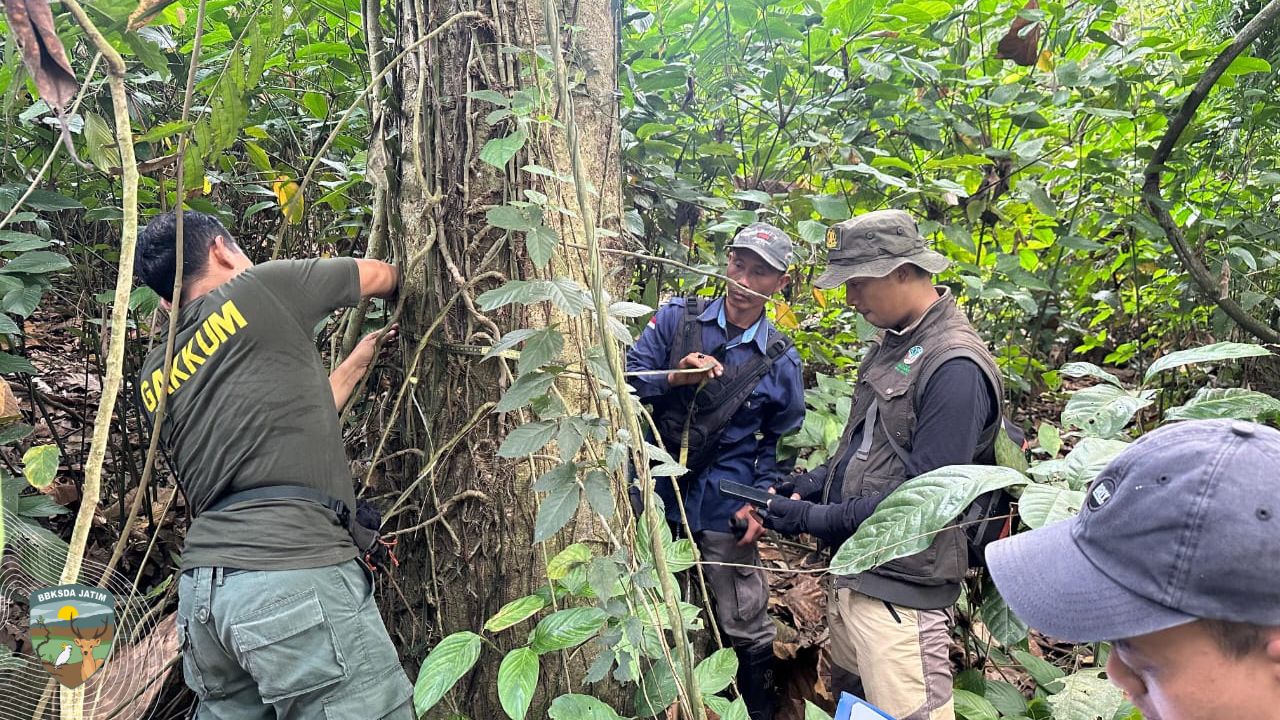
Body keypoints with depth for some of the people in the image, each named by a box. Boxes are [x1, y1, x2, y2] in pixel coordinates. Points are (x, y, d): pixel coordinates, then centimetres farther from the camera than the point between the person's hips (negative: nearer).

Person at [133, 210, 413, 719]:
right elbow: (380, 275, 16)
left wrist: (362, 357, 37)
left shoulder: (155, 377, 20)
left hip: (201, 588, 8)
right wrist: (397, 301, 39)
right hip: (293, 576, -8)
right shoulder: (261, 287, 1)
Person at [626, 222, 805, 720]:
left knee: (745, 627, 7)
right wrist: (675, 377, -20)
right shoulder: (676, 319, -1)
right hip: (655, 492, 2)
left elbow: (779, 440, 5)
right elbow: (629, 376, -3)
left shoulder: (780, 359, -1)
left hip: (723, 510, -1)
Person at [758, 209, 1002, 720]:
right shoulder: (891, 342, 9)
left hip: (901, 589, -9)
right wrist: (813, 484, 3)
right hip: (854, 570, 9)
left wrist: (815, 519, -17)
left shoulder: (955, 367, -20)